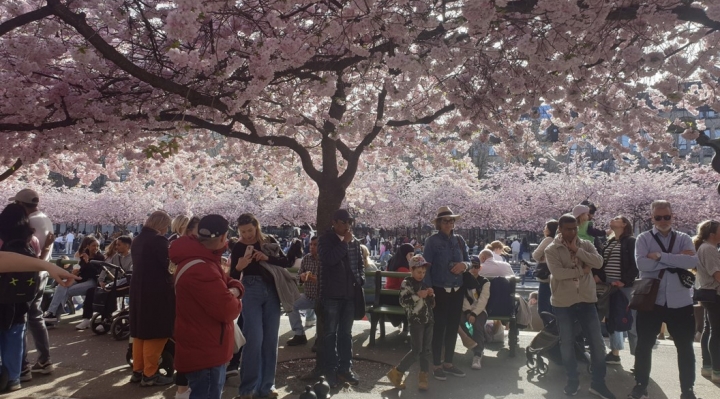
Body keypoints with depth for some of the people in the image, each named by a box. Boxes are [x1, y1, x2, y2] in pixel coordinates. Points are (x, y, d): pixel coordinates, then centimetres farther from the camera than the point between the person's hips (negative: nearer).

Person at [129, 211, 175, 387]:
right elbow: (168, 265, -15)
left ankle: (137, 370, 24)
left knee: (140, 331, 16)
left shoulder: (137, 240, 10)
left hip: (139, 289, 9)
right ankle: (149, 374, 6)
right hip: (156, 291, -9)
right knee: (155, 332, 1)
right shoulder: (158, 240, -16)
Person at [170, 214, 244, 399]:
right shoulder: (200, 269, -27)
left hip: (203, 349, 11)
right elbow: (227, 310, -30)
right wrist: (235, 302, -7)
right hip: (204, 353, -11)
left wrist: (234, 289, -8)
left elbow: (227, 282, 16)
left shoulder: (200, 260, 8)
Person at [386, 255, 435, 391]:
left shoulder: (425, 283, 14)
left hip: (428, 320, 6)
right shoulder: (406, 283, -5)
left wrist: (431, 295, -1)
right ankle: (396, 373, 3)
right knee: (416, 350, -8)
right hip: (415, 320, -6)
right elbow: (403, 301, -16)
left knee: (426, 350, 7)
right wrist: (418, 295, -19)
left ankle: (423, 377, 16)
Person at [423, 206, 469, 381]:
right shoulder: (432, 241, -8)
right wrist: (429, 289, -19)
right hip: (440, 290, -5)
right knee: (439, 327, 2)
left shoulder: (459, 240, 6)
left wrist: (464, 265, -13)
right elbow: (426, 266, -11)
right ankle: (437, 365, 14)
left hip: (457, 290, 5)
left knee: (453, 327, 12)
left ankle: (448, 363, 25)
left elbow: (468, 260, 12)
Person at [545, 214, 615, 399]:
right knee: (567, 344, 8)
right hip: (563, 302, -2)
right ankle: (572, 380, 25)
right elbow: (557, 273, -20)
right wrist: (582, 270, -13)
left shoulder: (586, 245, 4)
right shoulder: (551, 250, -6)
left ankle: (598, 383, 20)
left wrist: (576, 249, -17)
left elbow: (598, 263, -13)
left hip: (586, 300, 3)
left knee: (597, 342, 5)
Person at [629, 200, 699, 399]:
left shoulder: (684, 239, 4)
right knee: (644, 346, 9)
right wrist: (676, 259, -17)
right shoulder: (643, 239, -1)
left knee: (685, 348, 13)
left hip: (680, 302, 1)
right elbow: (642, 263, -19)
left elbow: (693, 261, -16)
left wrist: (661, 256, -19)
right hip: (650, 300, -1)